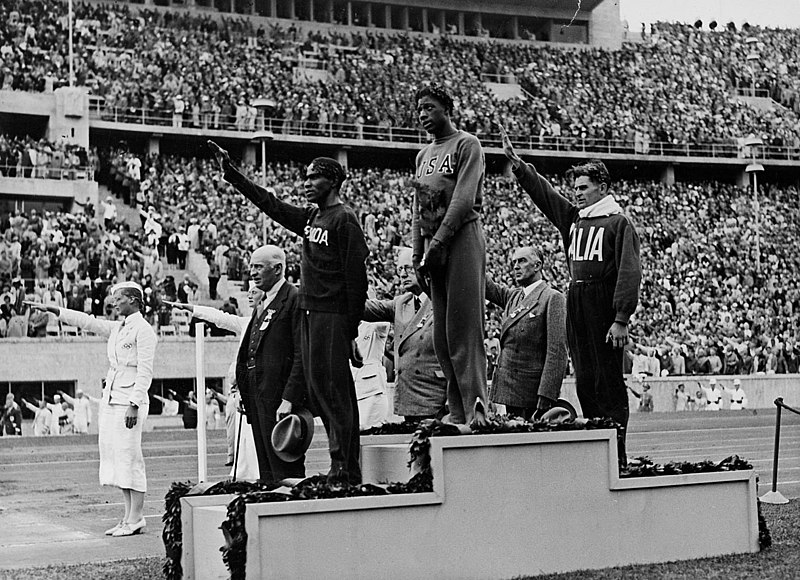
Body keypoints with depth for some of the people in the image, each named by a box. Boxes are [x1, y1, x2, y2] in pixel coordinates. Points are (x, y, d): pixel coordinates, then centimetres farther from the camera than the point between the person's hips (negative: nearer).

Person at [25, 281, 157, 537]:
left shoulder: (143, 330, -8)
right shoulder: (116, 328, 16)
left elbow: (145, 372, -13)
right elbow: (86, 321, 19)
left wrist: (134, 405, -19)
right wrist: (51, 309, 14)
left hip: (130, 401, -8)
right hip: (110, 399, 8)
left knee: (129, 458, -8)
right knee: (114, 457, 7)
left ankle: (135, 519, -4)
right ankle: (129, 517, 10)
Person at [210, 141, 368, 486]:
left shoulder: (344, 219, -9)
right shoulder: (310, 219, 15)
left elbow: (356, 278, -13)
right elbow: (269, 204, 24)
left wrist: (352, 331, -16)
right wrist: (230, 172, 22)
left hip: (333, 316, -9)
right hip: (309, 314, 9)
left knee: (334, 392, -10)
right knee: (318, 390, 9)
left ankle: (344, 470, -8)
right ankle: (345, 469, 13)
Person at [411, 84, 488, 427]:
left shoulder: (466, 145, -1)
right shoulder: (423, 155, 21)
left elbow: (463, 200, -12)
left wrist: (437, 244, -16)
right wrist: (418, 255, 10)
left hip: (462, 239, -8)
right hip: (434, 248, 8)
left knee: (463, 331, -13)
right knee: (441, 337, 4)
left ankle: (476, 410, -15)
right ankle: (458, 415, 5)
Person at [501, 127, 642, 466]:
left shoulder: (618, 224, -4)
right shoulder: (572, 218, 16)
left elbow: (629, 273, -11)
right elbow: (543, 192, 19)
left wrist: (621, 319, -18)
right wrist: (517, 164, 7)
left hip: (605, 314, -7)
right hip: (576, 311, 7)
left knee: (609, 384, -7)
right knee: (585, 384, 7)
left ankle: (617, 459, -6)